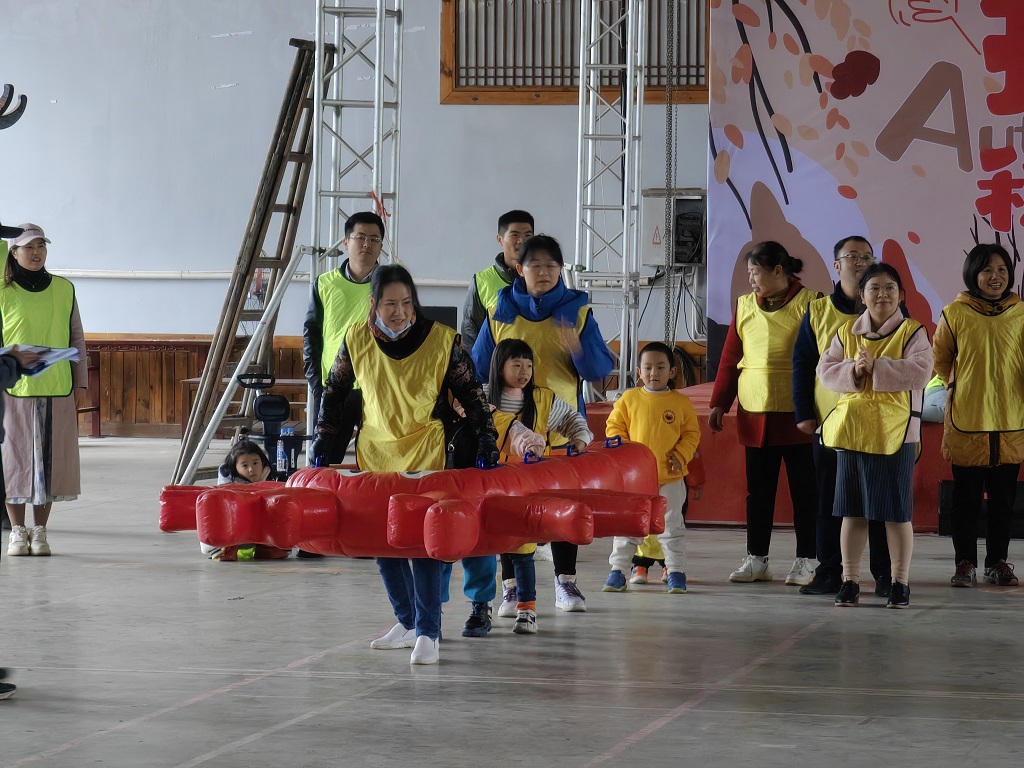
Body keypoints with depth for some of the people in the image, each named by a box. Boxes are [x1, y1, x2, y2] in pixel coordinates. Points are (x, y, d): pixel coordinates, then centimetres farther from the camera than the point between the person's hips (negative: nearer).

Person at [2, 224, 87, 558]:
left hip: (57, 390, 2)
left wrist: (80, 382, 8)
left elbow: (76, 338, 12)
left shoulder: (64, 290, 8)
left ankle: (39, 531, 12)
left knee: (50, 459, 3)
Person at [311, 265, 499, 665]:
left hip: (425, 454, -4)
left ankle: (428, 633, -13)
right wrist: (322, 446, 11)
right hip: (374, 453, 4)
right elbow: (334, 392, 12)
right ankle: (407, 623, 22)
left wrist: (487, 450, -7)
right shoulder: (357, 341, -2)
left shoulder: (443, 341, -11)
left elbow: (473, 397, -3)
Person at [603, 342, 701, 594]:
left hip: (670, 478, -1)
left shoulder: (681, 402, 0)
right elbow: (614, 427, 5)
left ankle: (676, 572, 15)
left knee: (671, 527, 7)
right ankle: (617, 571, 13)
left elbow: (691, 433, 6)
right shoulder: (629, 399, 0)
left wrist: (681, 455, -8)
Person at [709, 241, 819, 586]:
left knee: (804, 489, 3)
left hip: (798, 415, -4)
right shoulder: (744, 306, 10)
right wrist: (719, 403, 9)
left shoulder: (810, 303, -4)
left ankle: (805, 561, 10)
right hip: (754, 415, 4)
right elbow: (729, 359, 13)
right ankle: (756, 559, 15)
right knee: (758, 490, 8)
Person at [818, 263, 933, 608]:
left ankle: (900, 582, 8)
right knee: (852, 511, 8)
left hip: (895, 433, -4)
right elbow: (825, 370, 3)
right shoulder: (847, 332, 11)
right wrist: (852, 371, -16)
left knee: (896, 511, 0)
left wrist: (876, 368, -21)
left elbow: (920, 372, -17)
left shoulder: (912, 332, -2)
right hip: (851, 431, 4)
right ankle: (849, 580, 15)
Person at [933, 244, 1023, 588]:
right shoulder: (955, 313, -3)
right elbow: (940, 360, 10)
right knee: (966, 496, 3)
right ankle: (965, 563, 12)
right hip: (966, 420, -1)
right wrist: (958, 387, 8)